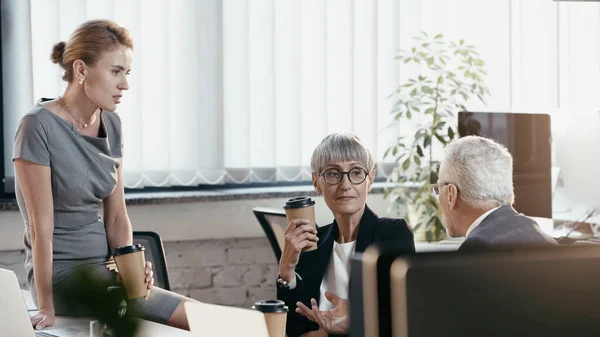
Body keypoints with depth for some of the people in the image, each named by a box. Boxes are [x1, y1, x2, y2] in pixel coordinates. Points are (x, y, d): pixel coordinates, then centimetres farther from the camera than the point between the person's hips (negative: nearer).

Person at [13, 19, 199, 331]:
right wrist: (46, 308, -17)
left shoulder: (111, 124, 9)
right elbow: (41, 227, -16)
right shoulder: (39, 126, -13)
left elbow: (116, 217, 9)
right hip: (62, 273, -7)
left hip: (104, 267, 7)